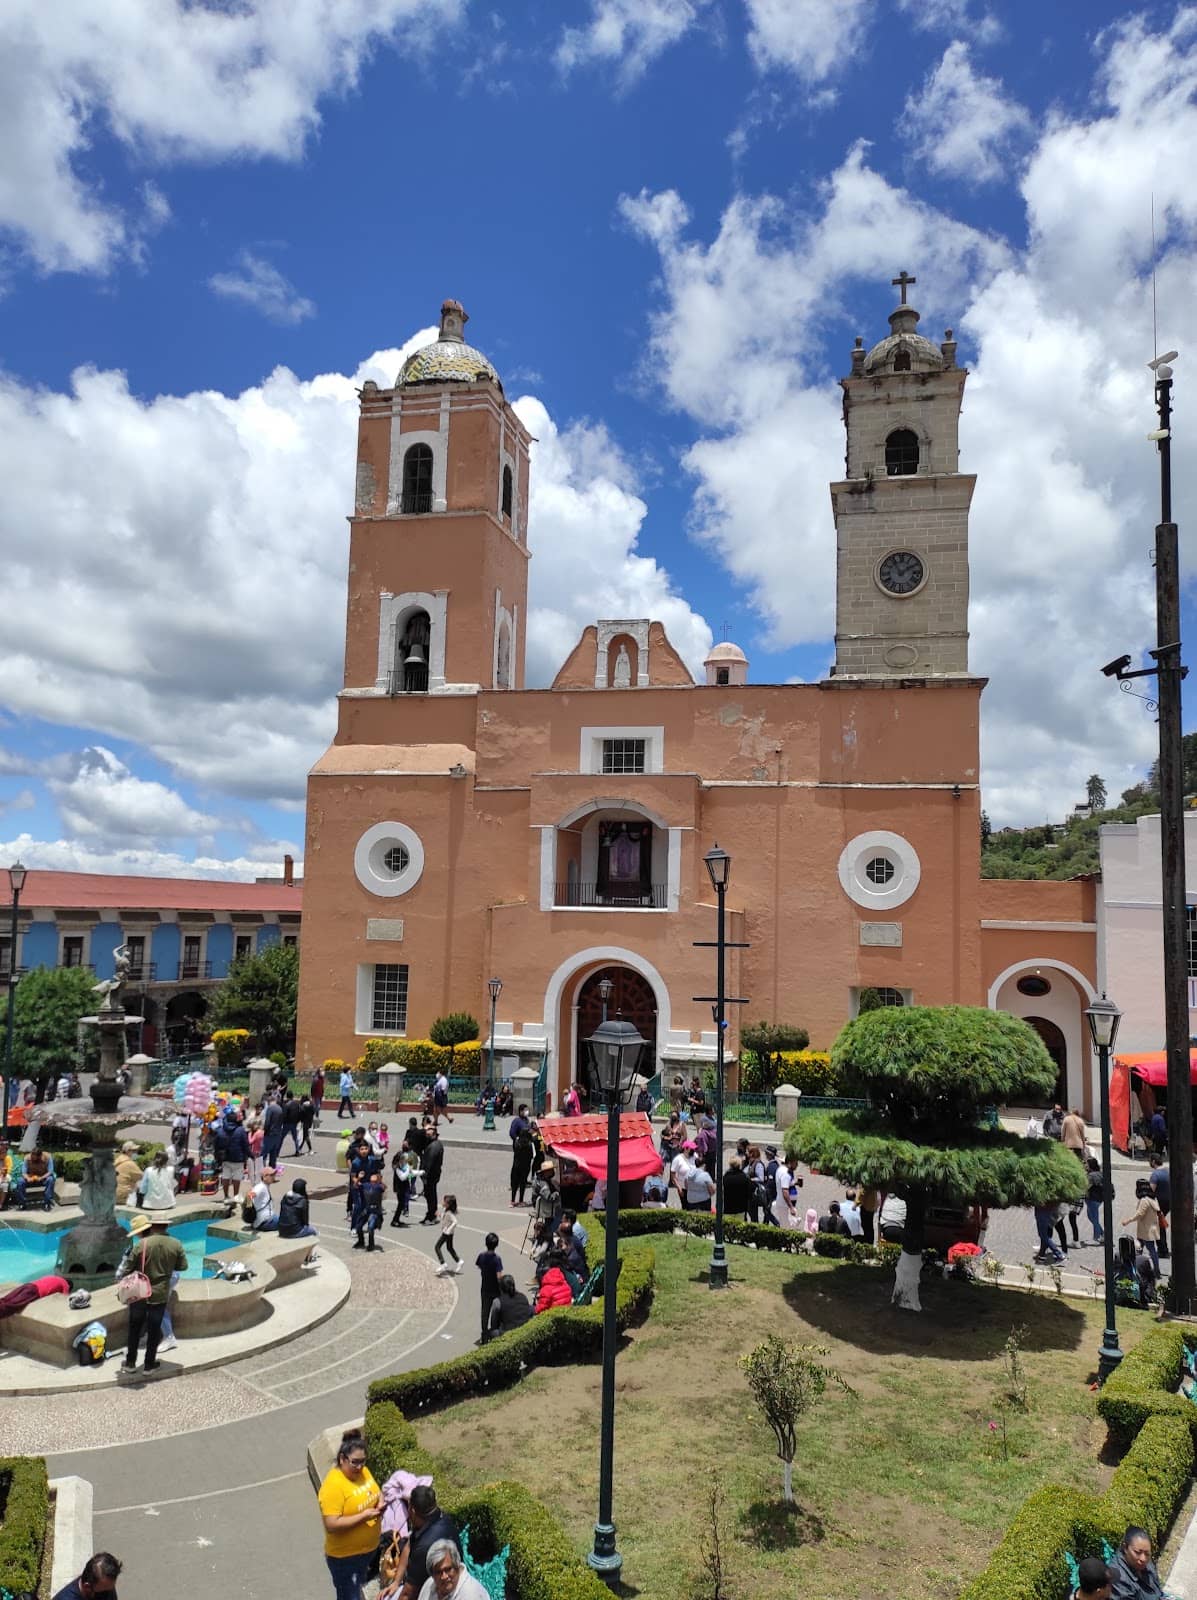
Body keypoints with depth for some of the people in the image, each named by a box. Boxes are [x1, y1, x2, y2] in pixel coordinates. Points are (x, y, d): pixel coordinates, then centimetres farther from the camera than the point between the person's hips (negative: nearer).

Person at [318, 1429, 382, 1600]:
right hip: (344, 1555, -7)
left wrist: (380, 1502, -9)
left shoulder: (363, 1471, -4)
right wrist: (363, 1516, -30)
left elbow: (376, 1490, 12)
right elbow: (331, 1525, -29)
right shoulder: (333, 1485, -28)